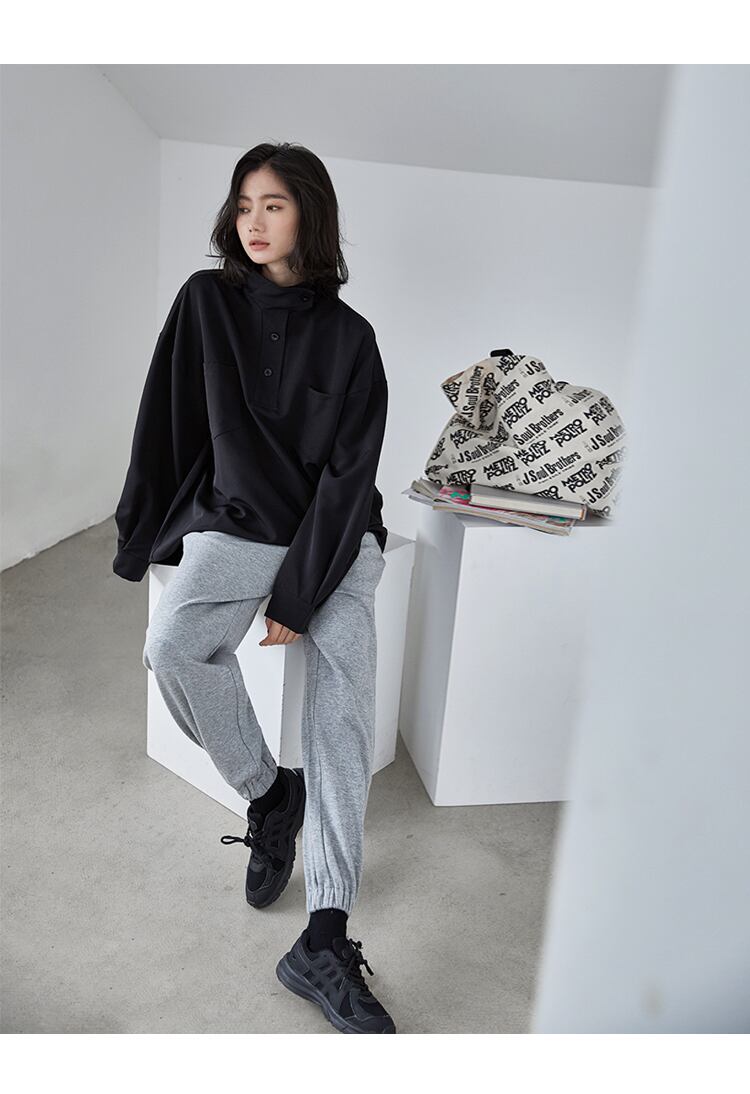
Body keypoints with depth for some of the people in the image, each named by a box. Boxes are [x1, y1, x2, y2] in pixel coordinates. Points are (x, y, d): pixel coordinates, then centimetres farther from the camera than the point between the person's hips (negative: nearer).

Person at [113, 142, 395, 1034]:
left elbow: (349, 475, -8)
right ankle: (268, 792, -2)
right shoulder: (207, 301, 3)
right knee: (174, 647, -28)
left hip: (334, 536, 0)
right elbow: (168, 424, 3)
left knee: (343, 702, -19)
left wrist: (295, 599, -15)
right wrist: (141, 543, 3)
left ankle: (325, 942, -16)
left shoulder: (348, 336, -1)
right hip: (234, 522, 1)